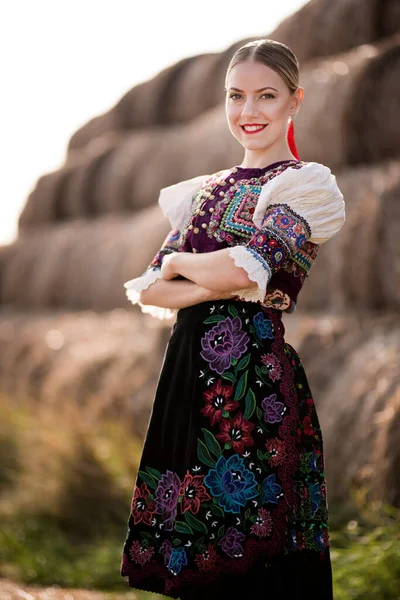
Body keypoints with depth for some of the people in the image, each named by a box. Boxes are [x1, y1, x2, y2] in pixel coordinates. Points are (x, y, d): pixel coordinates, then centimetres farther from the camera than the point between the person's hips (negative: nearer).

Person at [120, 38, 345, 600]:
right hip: (188, 377, 6)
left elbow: (249, 267, -18)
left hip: (256, 382, -6)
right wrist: (218, 285, -10)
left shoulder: (306, 185, -2)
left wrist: (181, 264, 0)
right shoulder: (207, 191, 17)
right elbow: (148, 290, 7)